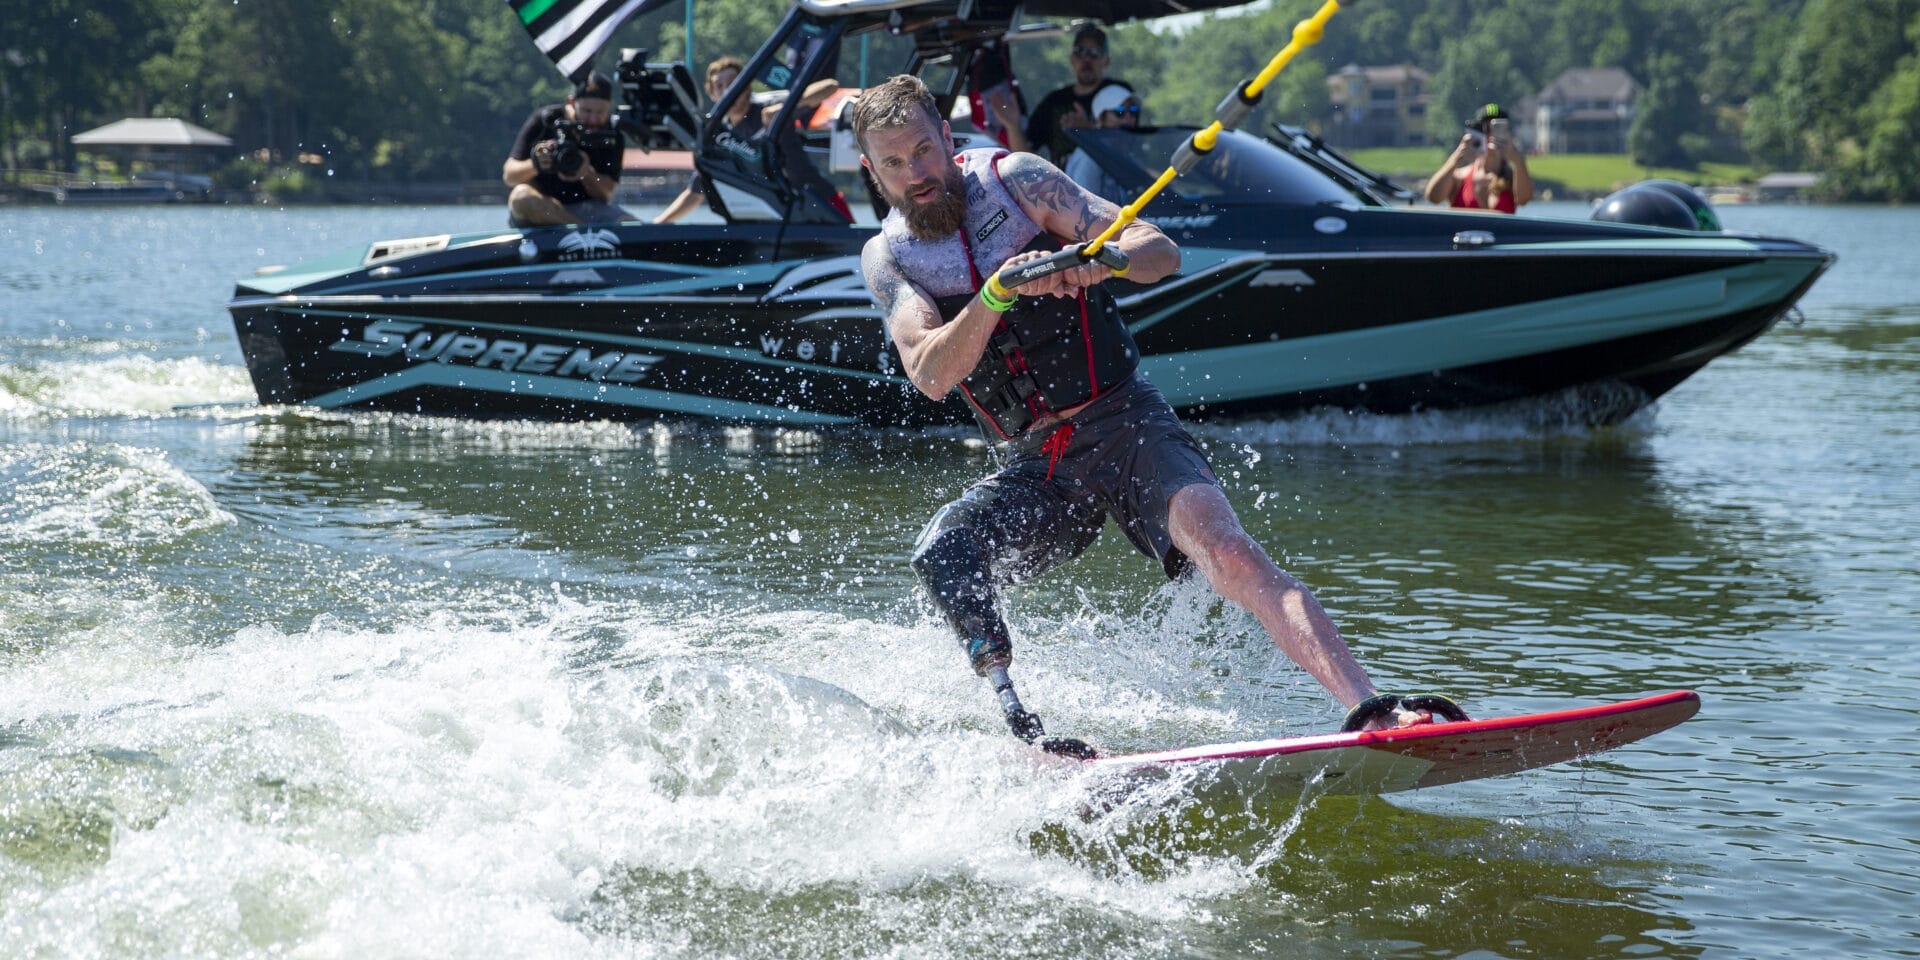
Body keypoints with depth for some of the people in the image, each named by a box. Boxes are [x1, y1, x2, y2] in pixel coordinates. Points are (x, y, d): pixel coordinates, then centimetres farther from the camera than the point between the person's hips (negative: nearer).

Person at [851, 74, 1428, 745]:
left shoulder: (1014, 180, -2)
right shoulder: (886, 258, 4)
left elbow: (1161, 252, -7)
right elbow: (931, 377, -12)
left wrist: (1101, 260, -30)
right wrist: (997, 294, -28)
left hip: (1125, 424, -3)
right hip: (1033, 467, 3)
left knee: (1226, 552, -26)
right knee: (940, 555, -25)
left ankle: (1373, 713, -36)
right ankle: (1022, 731, -26)